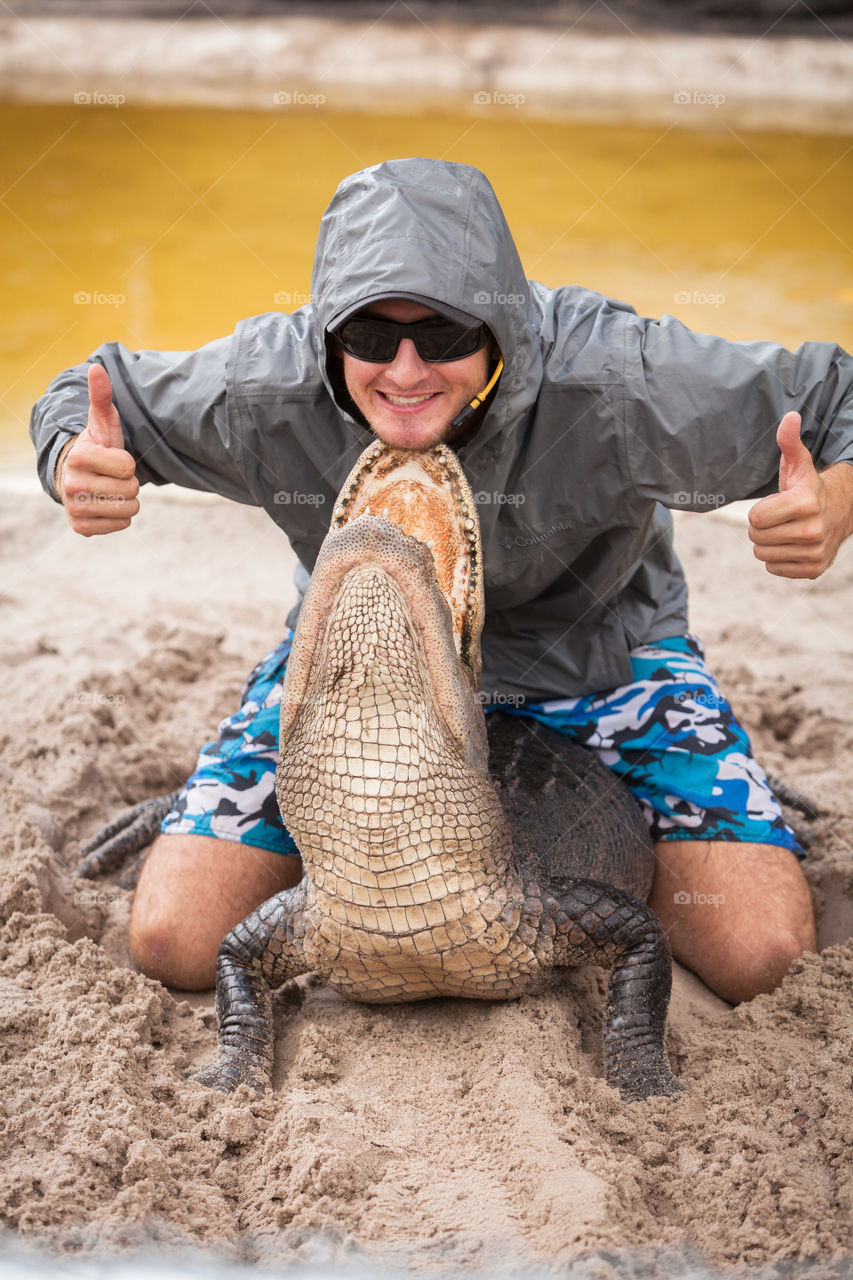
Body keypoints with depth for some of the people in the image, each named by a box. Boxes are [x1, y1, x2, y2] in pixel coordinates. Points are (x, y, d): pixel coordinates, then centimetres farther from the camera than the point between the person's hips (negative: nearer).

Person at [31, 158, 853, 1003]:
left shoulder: (616, 382, -33)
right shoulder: (268, 387, -27)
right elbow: (89, 399, -7)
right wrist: (76, 470, -32)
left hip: (592, 651, -1)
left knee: (756, 952, -16)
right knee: (174, 941, -11)